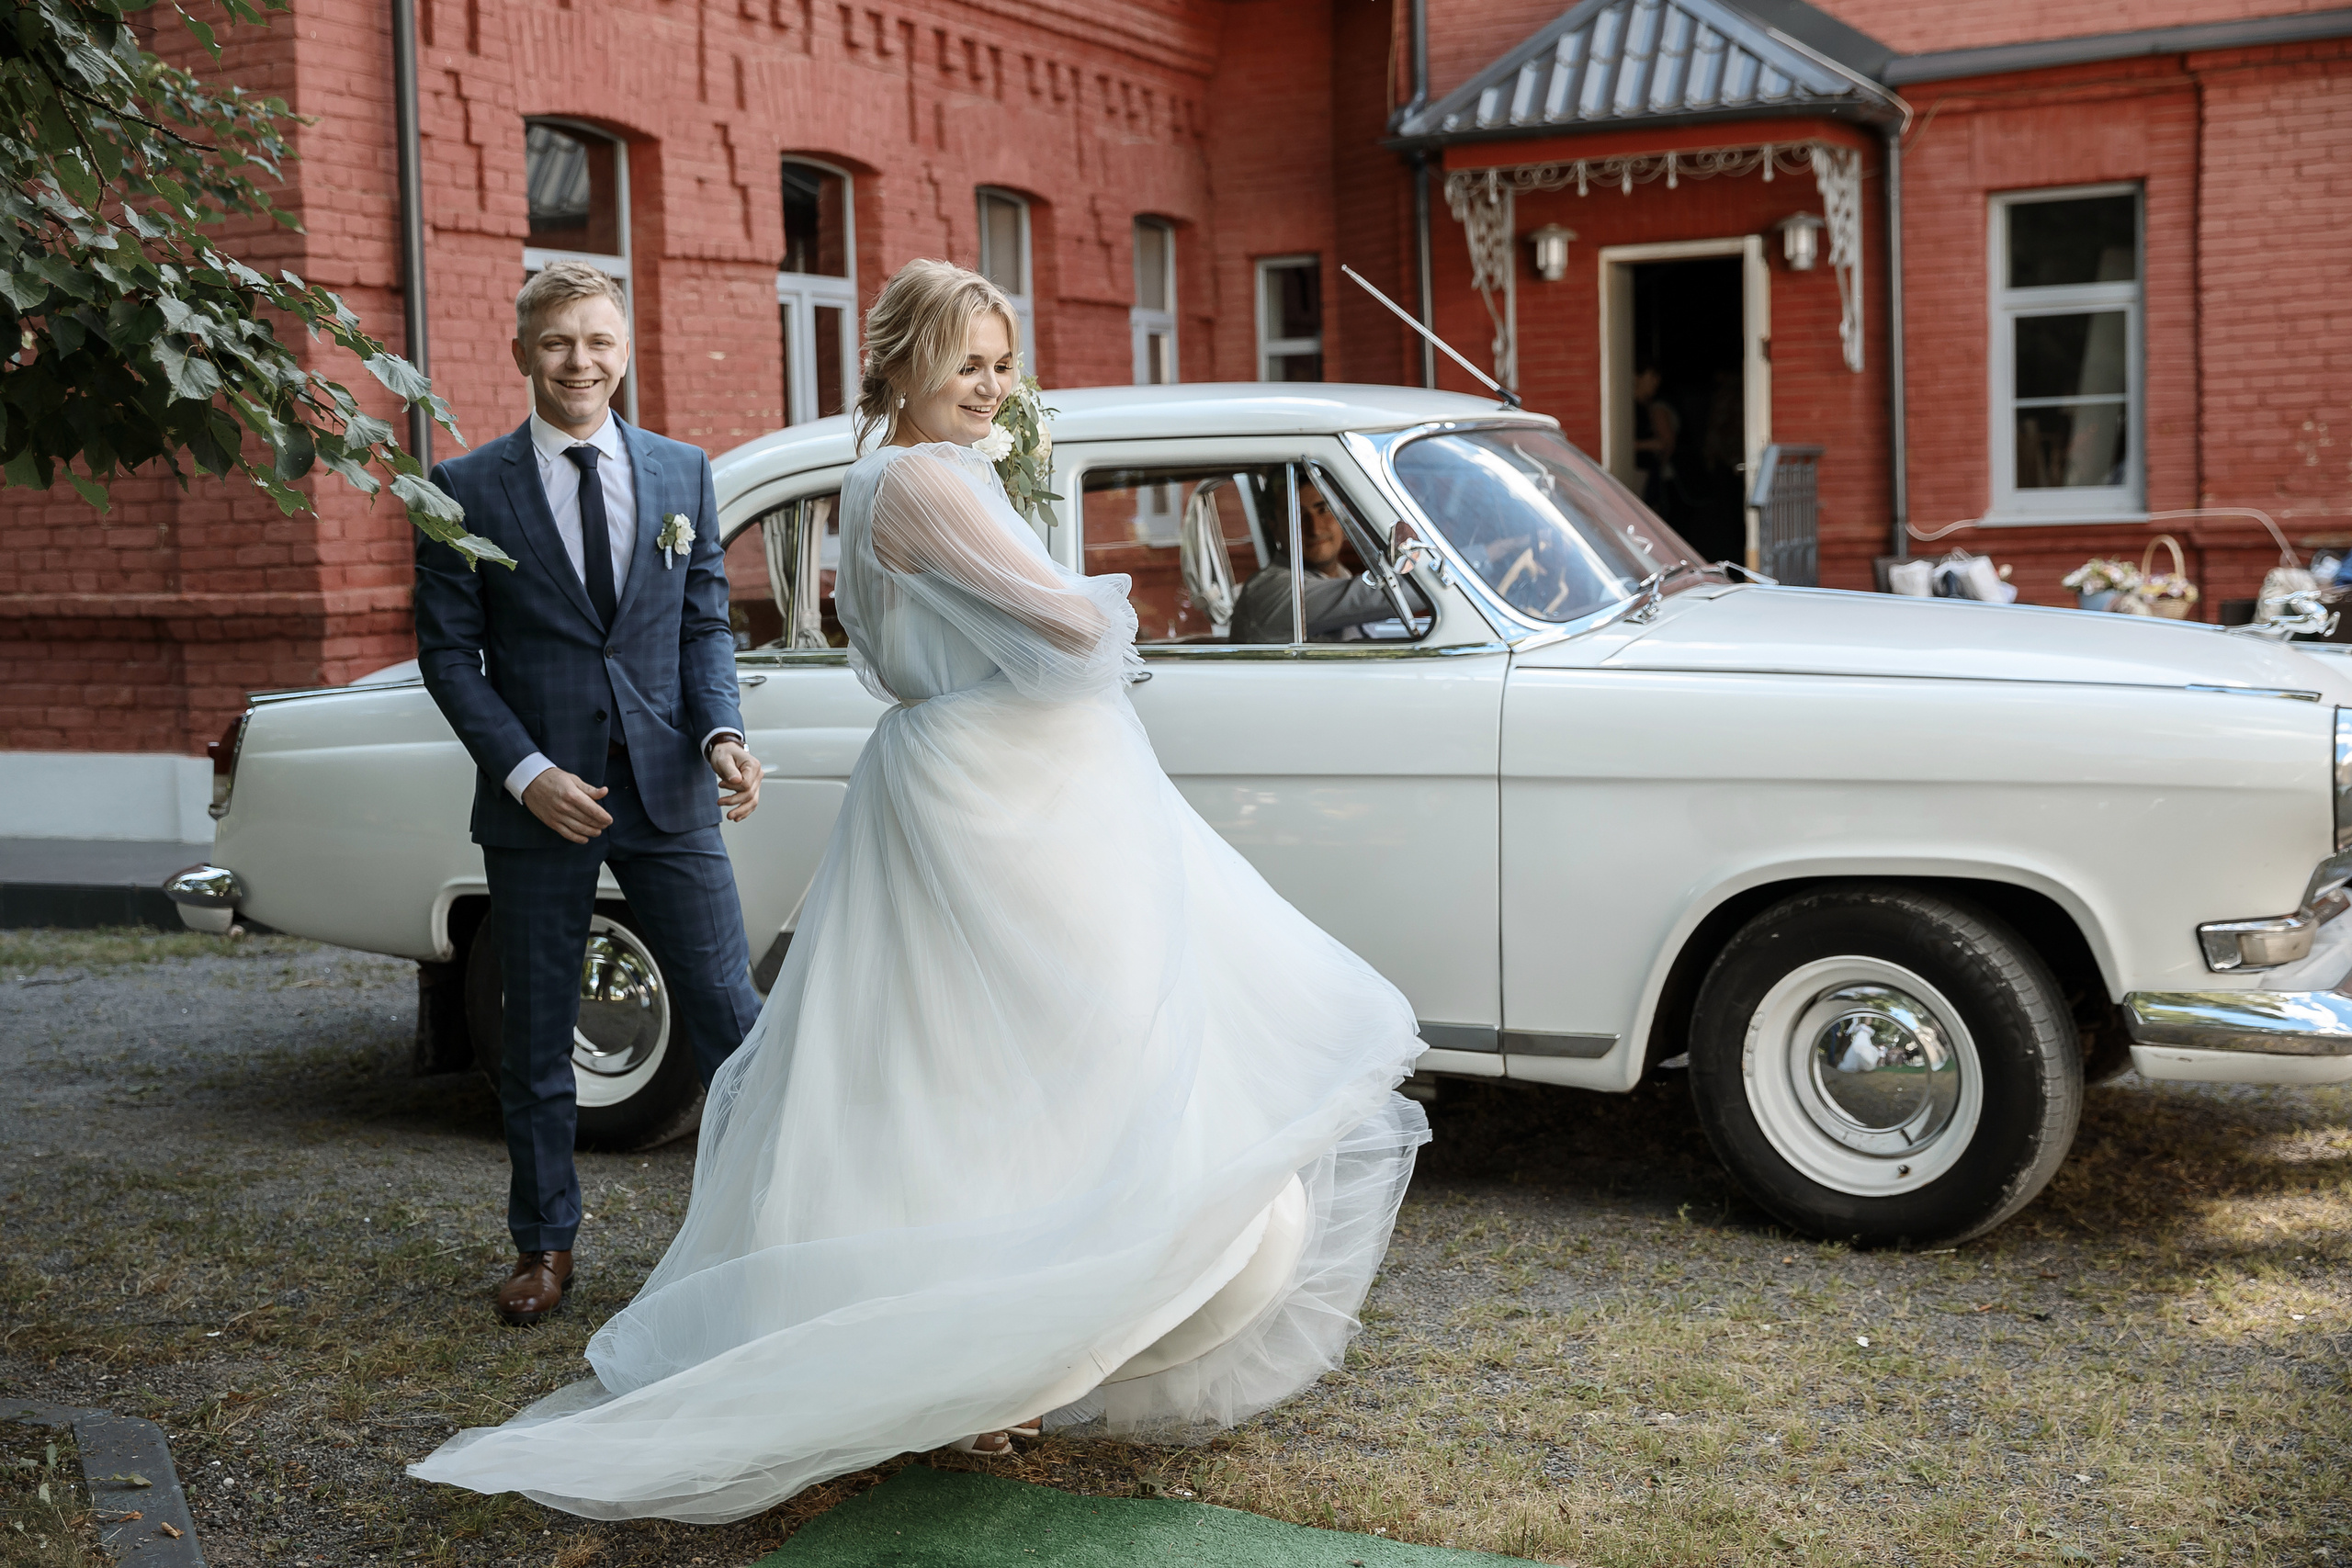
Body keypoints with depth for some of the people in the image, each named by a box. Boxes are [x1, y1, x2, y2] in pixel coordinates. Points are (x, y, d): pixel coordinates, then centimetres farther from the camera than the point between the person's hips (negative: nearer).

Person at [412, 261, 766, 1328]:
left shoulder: (683, 473, 7)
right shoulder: (467, 490, -1)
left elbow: (705, 625, 9)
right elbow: (448, 651, -2)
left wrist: (721, 734, -8)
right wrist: (526, 772, -12)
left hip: (668, 794, 1)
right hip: (537, 801, -1)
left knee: (728, 1010, 2)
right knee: (535, 1036, 9)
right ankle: (544, 1242, 24)